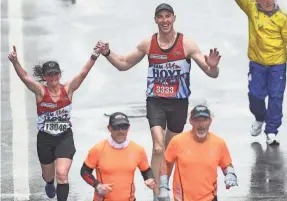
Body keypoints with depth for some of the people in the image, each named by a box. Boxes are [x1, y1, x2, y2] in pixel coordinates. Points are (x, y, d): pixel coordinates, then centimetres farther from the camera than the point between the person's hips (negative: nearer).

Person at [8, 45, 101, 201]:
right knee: (48, 176, 22)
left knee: (62, 174, -17)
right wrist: (14, 61, -47)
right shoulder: (40, 91, -12)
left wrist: (95, 55, -35)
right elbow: (24, 77, -28)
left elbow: (84, 72, -20)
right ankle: (50, 184, 60)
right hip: (45, 139, 1)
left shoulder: (68, 89, -8)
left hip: (65, 138, -1)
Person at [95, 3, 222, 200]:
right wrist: (107, 53, -6)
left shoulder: (187, 44, -10)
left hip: (179, 102, 0)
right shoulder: (148, 44, -3)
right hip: (156, 101, 0)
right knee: (158, 148, -17)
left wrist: (212, 66, -33)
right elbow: (124, 64, 11)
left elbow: (212, 74, -10)